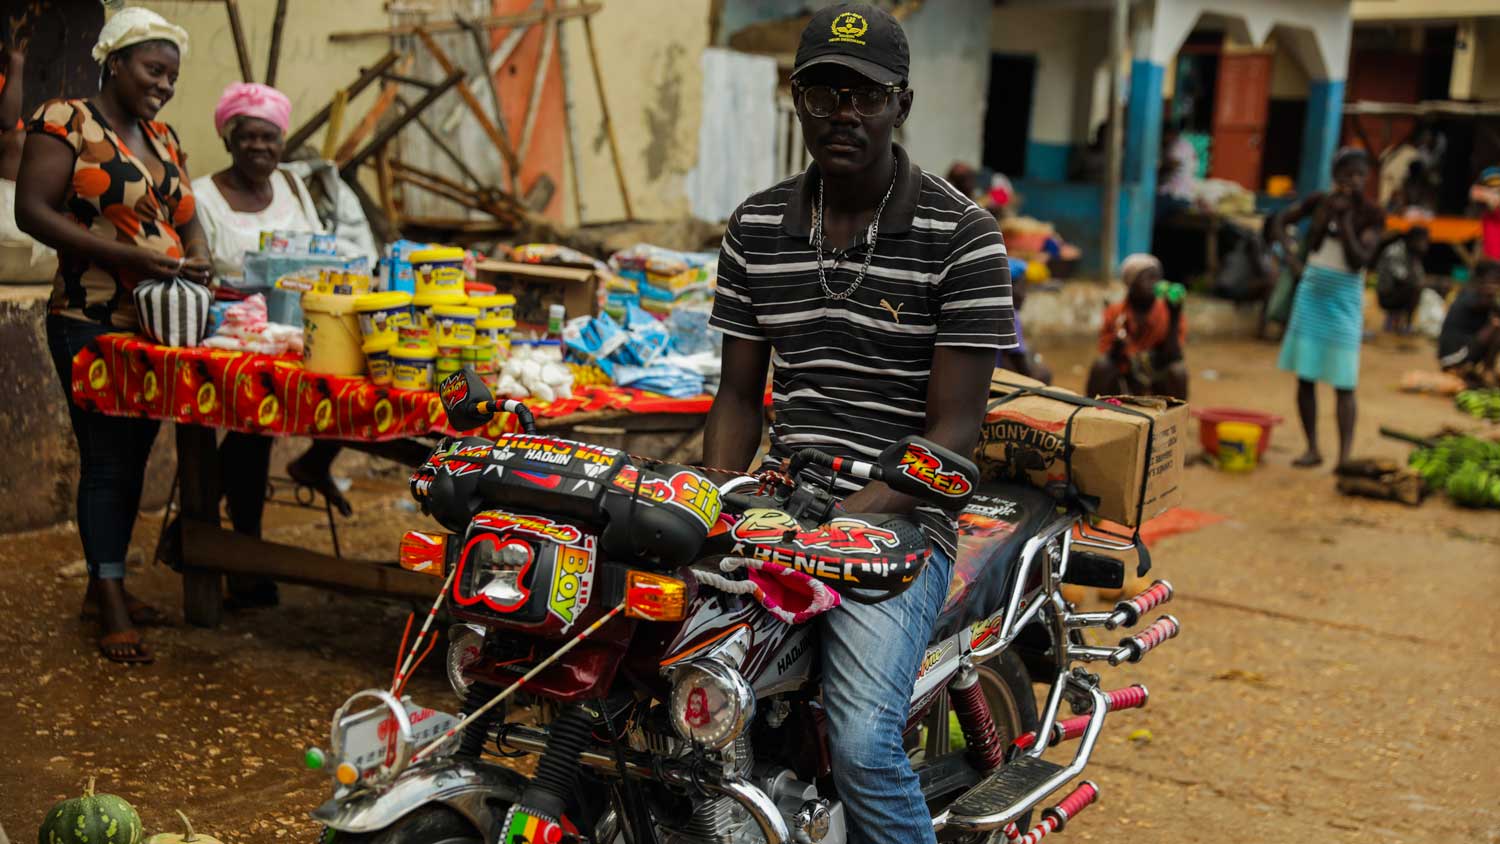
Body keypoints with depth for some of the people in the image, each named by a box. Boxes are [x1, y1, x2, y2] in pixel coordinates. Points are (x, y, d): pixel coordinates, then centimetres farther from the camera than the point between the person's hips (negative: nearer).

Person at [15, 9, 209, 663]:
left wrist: (198, 259, -7)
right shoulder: (65, 121, -7)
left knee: (134, 456, 12)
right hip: (91, 324, -7)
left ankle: (105, 583, 24)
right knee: (106, 459, -6)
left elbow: (186, 219, 17)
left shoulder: (163, 138, 16)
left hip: (158, 326, 7)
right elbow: (31, 210, -15)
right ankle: (113, 610, -2)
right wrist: (131, 257, -22)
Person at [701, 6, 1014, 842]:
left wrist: (849, 518, -21)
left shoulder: (962, 235, -6)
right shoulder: (757, 227, 9)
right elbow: (740, 394, 13)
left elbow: (956, 425, -8)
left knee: (863, 742, -24)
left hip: (901, 517, -4)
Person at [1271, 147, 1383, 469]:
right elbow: (1282, 219, 15)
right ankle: (1312, 449, 16)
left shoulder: (1371, 215, -7)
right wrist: (1288, 251, 0)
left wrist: (1345, 219, -19)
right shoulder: (1320, 201, 2)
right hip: (1311, 294, 4)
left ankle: (1345, 457, -5)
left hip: (1343, 300, -3)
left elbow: (1359, 259, -17)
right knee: (1305, 377, 6)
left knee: (1343, 383, -6)